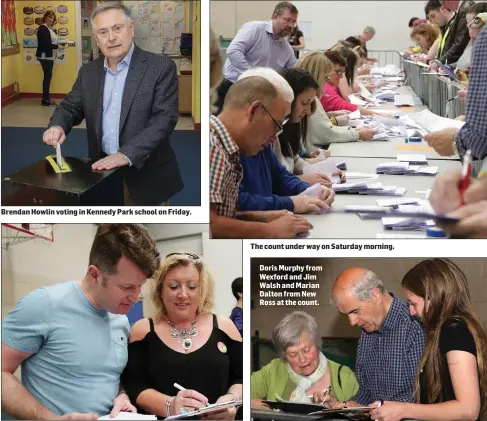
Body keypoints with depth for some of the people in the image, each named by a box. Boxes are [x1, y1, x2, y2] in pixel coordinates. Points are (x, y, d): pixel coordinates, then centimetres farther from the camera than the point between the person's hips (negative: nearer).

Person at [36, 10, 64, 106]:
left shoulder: (49, 28, 14)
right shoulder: (43, 28, -15)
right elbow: (45, 44, -23)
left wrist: (59, 44, 0)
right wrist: (57, 46, -18)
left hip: (49, 56, 9)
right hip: (45, 56, -9)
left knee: (48, 76, 11)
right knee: (47, 76, -7)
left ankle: (46, 98, 15)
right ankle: (45, 99, -3)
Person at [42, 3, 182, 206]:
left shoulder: (161, 67, -8)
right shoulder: (88, 72, 9)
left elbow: (164, 118, -16)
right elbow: (70, 107, 14)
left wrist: (126, 154, -28)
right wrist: (58, 126, -12)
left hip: (147, 175, -4)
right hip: (103, 171, 4)